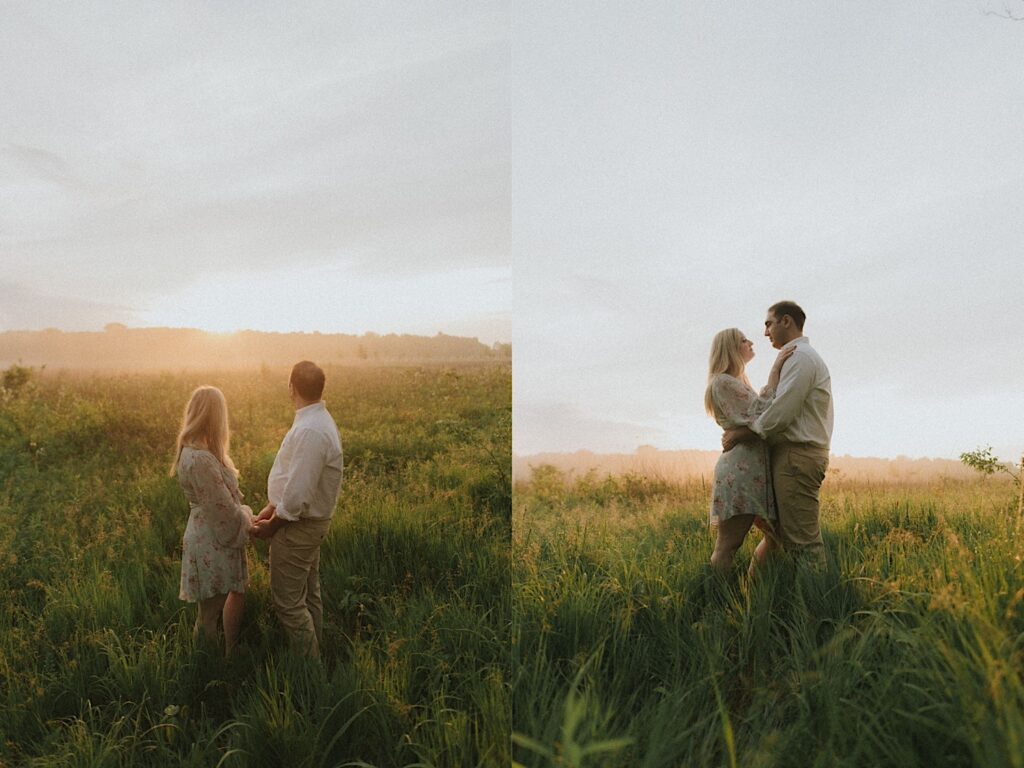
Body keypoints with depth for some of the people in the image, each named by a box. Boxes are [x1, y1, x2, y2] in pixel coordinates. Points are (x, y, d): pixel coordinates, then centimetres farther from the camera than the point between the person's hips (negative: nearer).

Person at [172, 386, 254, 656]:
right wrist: (246, 519, -5)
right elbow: (222, 509, -22)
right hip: (212, 544, -11)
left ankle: (231, 654, 39)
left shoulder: (194, 451, 4)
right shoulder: (201, 460, -28)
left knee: (237, 592, 25)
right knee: (210, 613, 6)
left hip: (221, 537, 11)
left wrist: (244, 516, 1)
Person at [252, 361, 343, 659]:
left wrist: (272, 525, -13)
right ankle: (314, 655, 32)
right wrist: (271, 506, 8)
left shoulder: (310, 431, -28)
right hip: (311, 522, 10)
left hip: (298, 526, -10)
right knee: (309, 596, 20)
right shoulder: (318, 421, 5)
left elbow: (298, 494, -27)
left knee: (288, 602, 1)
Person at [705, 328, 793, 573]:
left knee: (776, 535, 14)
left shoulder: (739, 383, 25)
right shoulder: (723, 382, -7)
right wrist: (775, 370, -13)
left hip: (755, 473, 10)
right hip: (739, 473, -10)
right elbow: (762, 412, -15)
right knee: (728, 546, -10)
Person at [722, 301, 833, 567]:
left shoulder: (800, 357, -10)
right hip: (798, 455, 10)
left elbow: (780, 413, -17)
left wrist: (740, 434, -7)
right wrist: (742, 430, 10)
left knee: (801, 539, -10)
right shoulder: (803, 357, 24)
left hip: (797, 456, -10)